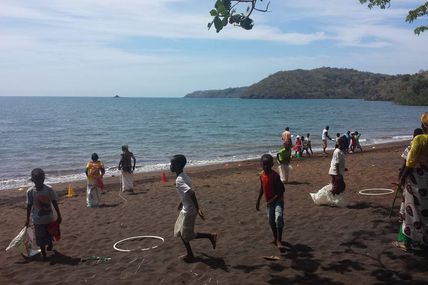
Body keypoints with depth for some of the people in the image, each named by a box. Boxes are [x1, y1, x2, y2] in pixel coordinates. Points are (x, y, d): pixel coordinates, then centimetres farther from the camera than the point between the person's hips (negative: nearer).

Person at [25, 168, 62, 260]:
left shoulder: (49, 190, -11)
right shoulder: (30, 191, -11)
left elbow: (55, 203, -4)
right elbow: (29, 206, -2)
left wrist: (59, 216, -1)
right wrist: (27, 219, 4)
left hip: (49, 218, 1)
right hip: (37, 219, 0)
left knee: (50, 233, 16)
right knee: (40, 237, 6)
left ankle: (50, 243, 48)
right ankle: (43, 253, 26)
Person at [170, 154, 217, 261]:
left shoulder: (179, 180, -24)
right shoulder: (184, 176, 5)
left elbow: (191, 193, -35)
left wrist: (197, 209, -30)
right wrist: (181, 203, 32)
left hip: (189, 211, -9)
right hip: (186, 209, 9)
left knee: (187, 235, 6)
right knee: (180, 232, 18)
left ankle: (210, 236, 13)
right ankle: (190, 254, 25)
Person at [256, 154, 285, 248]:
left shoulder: (275, 176, -19)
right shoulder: (262, 175, 1)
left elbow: (281, 190, -19)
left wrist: (272, 200, -23)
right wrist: (258, 201, 15)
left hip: (278, 200, -7)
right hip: (269, 201, 7)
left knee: (279, 218, -24)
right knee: (271, 220, 13)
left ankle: (279, 240, -15)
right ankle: (275, 238, 32)